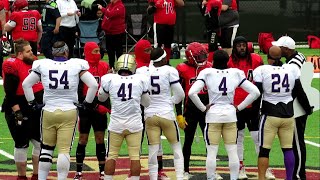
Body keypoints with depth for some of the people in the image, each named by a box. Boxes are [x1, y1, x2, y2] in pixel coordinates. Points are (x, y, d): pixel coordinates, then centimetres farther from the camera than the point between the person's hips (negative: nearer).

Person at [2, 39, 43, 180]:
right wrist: (17, 111, -21)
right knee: (22, 145, 2)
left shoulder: (34, 64, 10)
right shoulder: (12, 66, -15)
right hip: (20, 112, -8)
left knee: (41, 143, 9)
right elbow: (10, 92, -19)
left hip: (36, 111, 8)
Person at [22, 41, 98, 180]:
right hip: (69, 112, -1)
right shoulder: (76, 65, -2)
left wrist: (32, 102, 16)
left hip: (49, 111, 2)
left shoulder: (43, 65, 1)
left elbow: (26, 84, 6)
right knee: (64, 149, -1)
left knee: (46, 148, 14)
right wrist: (88, 103, 10)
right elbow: (93, 85, -3)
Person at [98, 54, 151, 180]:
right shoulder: (140, 80, -2)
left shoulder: (110, 80, -5)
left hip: (116, 123, 0)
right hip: (134, 124, 0)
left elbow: (101, 98, 14)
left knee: (111, 156, 9)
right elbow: (147, 103, 11)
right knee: (135, 157, 4)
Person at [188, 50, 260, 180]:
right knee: (232, 152, 8)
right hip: (230, 115, 2)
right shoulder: (236, 73, 1)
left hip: (213, 115, -2)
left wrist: (203, 108, -4)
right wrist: (239, 107, 6)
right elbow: (255, 92, 1)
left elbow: (192, 93, -17)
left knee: (211, 152, 2)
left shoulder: (207, 73, -7)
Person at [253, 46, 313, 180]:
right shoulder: (292, 69, 0)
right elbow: (300, 93, 7)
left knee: (264, 149, 1)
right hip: (288, 114, 3)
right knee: (288, 149, 10)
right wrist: (308, 109, 21)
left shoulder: (262, 70, -8)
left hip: (270, 114, -3)